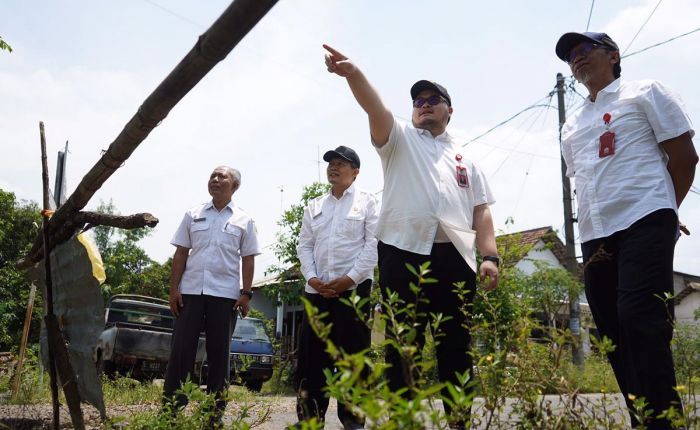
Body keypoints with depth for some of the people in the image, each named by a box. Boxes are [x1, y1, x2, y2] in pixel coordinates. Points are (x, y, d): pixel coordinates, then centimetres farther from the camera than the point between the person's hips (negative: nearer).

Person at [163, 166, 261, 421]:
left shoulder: (243, 220, 6)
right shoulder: (193, 215, 9)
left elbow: (248, 260, 4)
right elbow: (181, 254, 9)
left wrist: (246, 293, -4)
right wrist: (174, 288, 1)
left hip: (225, 294, -1)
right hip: (191, 290, 1)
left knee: (219, 352, 5)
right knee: (181, 349, 1)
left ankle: (215, 411, 13)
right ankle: (170, 406, 7)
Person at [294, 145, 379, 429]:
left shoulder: (367, 202, 5)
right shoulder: (314, 206, 17)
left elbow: (373, 244, -4)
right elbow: (304, 245, 12)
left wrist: (350, 278, -13)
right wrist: (311, 277, -5)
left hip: (354, 288, -3)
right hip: (317, 289, 4)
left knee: (352, 353, 1)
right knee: (312, 353, 3)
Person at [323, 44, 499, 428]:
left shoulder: (465, 158, 23)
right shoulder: (400, 139, 16)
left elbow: (481, 210, 15)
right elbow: (375, 108, -4)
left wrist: (490, 256, 0)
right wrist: (353, 73, -23)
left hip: (455, 256, 3)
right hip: (403, 252, -2)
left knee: (457, 345, 5)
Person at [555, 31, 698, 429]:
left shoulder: (645, 93, 7)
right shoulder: (572, 127, 24)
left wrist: (660, 211, 6)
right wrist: (593, 225, 12)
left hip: (643, 224, -6)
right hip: (595, 237, 7)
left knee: (640, 320, -19)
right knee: (613, 331, 4)